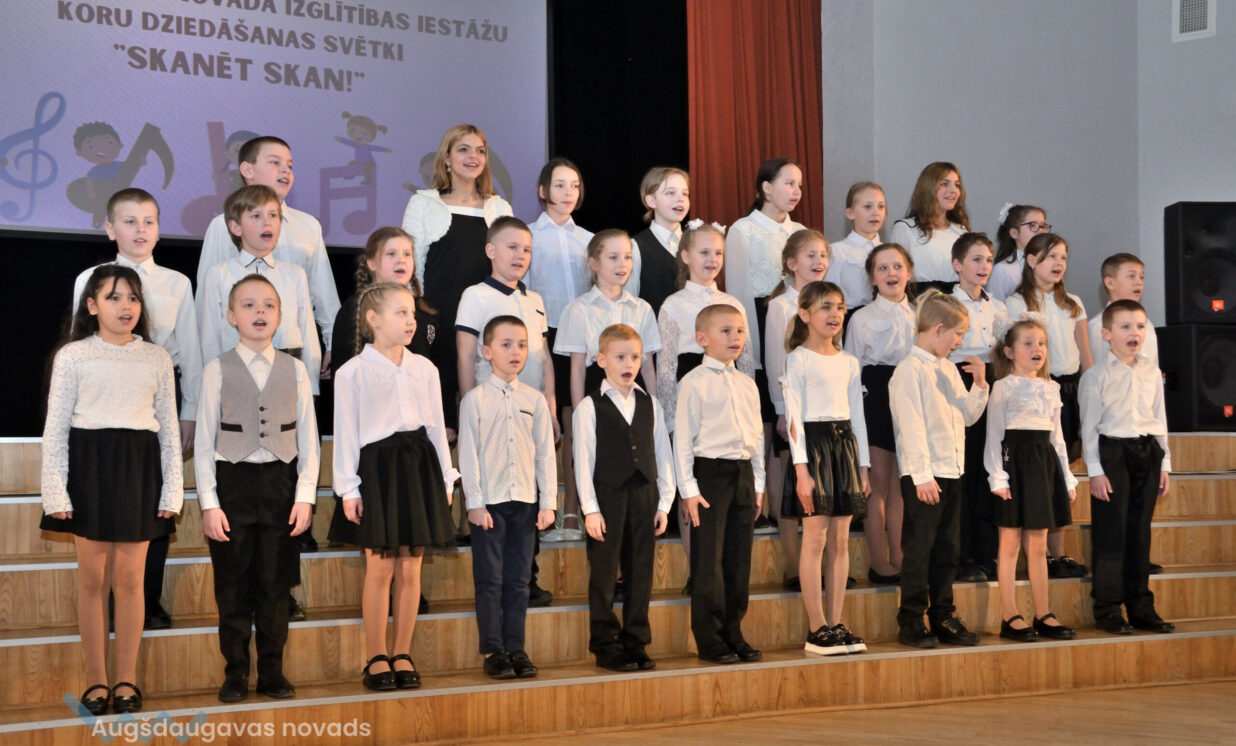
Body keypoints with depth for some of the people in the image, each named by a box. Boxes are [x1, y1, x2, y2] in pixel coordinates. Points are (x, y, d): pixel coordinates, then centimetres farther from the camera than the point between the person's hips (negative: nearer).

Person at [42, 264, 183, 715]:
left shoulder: (156, 359, 7)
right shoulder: (72, 356, 2)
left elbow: (169, 428, 8)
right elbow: (56, 427, 1)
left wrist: (173, 489, 2)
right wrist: (55, 491, -7)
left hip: (139, 469, 1)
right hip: (89, 465, -1)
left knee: (130, 579, 4)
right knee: (92, 579, 4)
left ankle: (127, 678, 14)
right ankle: (96, 678, 14)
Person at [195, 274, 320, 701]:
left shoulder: (295, 370, 6)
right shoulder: (218, 370, 0)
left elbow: (308, 439, 6)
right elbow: (204, 443, 0)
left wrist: (305, 495, -3)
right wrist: (209, 504, -7)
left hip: (280, 483, 1)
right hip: (232, 482, -1)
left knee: (276, 585, 6)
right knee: (233, 586, 4)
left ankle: (272, 673, 16)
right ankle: (236, 674, 16)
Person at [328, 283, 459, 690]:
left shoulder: (424, 368, 10)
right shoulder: (353, 372, -2)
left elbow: (437, 426, 13)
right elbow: (346, 433, -3)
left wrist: (444, 478, 9)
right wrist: (348, 489, -7)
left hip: (419, 466, 4)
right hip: (377, 467, -3)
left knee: (410, 568, 5)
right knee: (380, 568, -2)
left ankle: (402, 654, 16)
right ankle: (376, 658, 10)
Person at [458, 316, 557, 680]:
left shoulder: (535, 400, 8)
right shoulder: (475, 400, -2)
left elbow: (546, 453, 8)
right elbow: (468, 455, -4)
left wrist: (548, 502, 3)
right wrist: (475, 503, -9)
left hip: (525, 500, 3)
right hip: (489, 502, -3)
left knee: (519, 579, 7)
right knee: (490, 579, 0)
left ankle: (515, 648, 13)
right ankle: (493, 651, 7)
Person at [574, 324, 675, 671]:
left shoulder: (650, 404, 10)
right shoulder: (590, 407, -2)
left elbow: (663, 455, 11)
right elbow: (583, 460, -5)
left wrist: (664, 502, 6)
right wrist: (590, 509, -9)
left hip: (644, 495, 4)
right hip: (607, 497, -4)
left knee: (640, 573, 7)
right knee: (604, 574, 2)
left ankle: (636, 643, 16)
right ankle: (606, 645, 11)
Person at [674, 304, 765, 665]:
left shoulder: (747, 384, 13)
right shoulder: (694, 382, -5)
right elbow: (683, 439, -7)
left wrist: (758, 483, 13)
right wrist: (689, 489, -11)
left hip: (743, 474, 6)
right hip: (710, 473, -6)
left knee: (739, 558, 8)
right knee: (709, 560, -3)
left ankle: (733, 632, 17)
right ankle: (709, 639, 4)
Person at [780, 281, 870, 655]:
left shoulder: (849, 362, 14)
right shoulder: (798, 359, -4)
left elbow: (857, 414, 16)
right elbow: (794, 415, -10)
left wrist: (863, 466, 12)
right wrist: (801, 468, -16)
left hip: (845, 444, 6)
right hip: (813, 444, -6)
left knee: (840, 540, 6)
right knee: (816, 538, -5)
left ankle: (835, 624, 11)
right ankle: (817, 628, 0)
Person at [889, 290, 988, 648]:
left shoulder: (949, 369, 14)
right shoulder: (910, 369, -11)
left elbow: (968, 415, 18)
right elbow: (912, 426, -16)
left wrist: (980, 383, 4)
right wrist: (923, 475, -19)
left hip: (952, 471, 8)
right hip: (923, 475, -8)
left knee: (947, 550, 12)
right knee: (919, 550, -3)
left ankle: (943, 618, 19)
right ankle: (911, 624, 4)